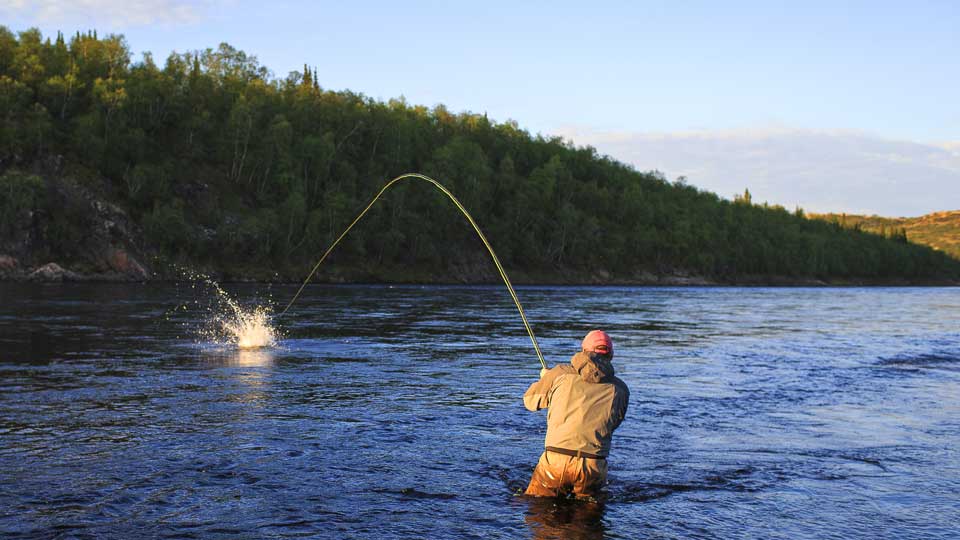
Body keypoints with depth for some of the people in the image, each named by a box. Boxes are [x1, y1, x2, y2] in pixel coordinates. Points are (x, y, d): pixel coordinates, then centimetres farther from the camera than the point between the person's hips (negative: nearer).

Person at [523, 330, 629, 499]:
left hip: (556, 459, -1)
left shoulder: (561, 373, 3)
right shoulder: (620, 389, 8)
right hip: (594, 465, 2)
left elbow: (530, 401, 17)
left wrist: (544, 378, 39)